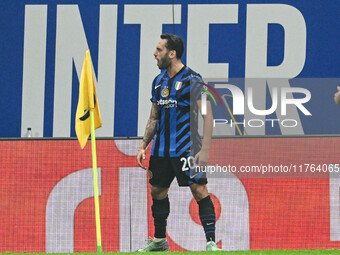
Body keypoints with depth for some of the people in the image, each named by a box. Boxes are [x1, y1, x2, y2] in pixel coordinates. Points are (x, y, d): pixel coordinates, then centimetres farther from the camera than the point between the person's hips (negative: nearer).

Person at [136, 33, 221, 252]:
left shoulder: (192, 79, -9)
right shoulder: (159, 81, 13)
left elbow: (207, 115, -11)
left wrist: (205, 149, -18)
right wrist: (143, 146, 14)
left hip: (186, 148, -7)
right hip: (161, 150, 7)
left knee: (200, 191, -11)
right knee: (158, 192, 11)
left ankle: (211, 242, -11)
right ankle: (159, 241, 25)